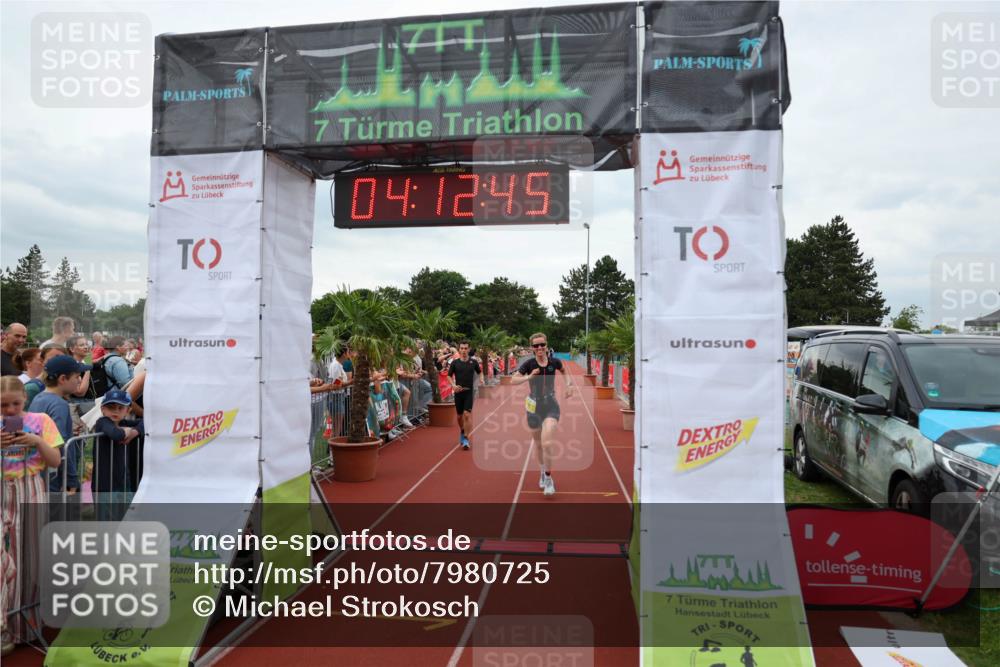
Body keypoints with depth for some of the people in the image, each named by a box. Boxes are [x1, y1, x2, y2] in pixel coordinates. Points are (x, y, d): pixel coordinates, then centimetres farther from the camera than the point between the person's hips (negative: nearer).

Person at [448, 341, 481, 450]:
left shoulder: (473, 361, -2)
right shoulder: (455, 363, -1)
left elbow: (480, 372, 14)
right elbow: (449, 376, 5)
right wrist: (453, 385, -12)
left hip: (469, 391, -2)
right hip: (458, 392, 2)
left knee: (467, 414, -13)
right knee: (460, 415, 13)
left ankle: (466, 438, -8)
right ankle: (462, 432, 40)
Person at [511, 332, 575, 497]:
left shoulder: (555, 362, -4)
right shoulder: (529, 364, -9)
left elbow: (564, 371, 19)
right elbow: (513, 380, -12)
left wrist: (569, 384, 3)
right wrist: (529, 377, -26)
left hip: (551, 407, -1)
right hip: (534, 408, 1)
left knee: (547, 443, -17)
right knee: (538, 444, 16)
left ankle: (548, 478, 1)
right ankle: (542, 472, 41)